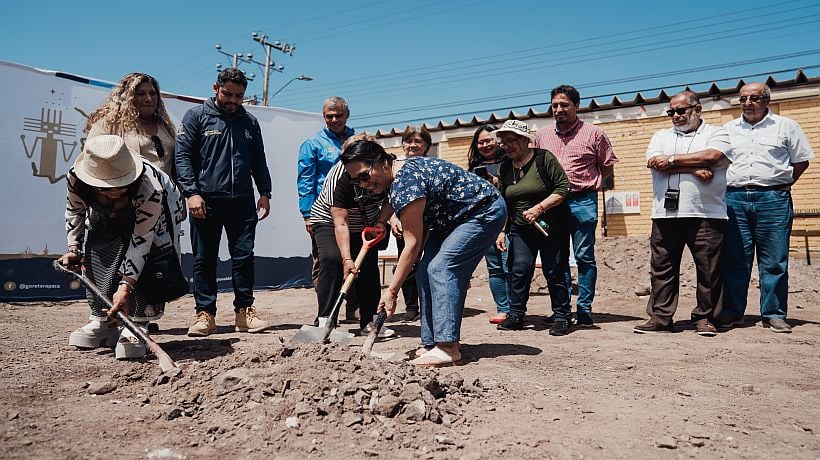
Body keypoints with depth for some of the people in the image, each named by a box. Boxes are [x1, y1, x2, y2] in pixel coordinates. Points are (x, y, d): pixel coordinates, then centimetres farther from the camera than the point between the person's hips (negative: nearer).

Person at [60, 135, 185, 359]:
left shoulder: (149, 189, -44)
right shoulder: (75, 178, -32)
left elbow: (141, 239, -36)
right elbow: (74, 210, -6)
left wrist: (125, 286, -38)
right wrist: (73, 248, -12)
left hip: (159, 209, -4)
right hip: (107, 215, 5)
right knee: (94, 254, -7)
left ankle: (137, 326, -19)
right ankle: (102, 321, 8)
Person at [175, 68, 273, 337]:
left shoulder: (250, 122, 17)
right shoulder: (196, 117, 5)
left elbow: (258, 161, 20)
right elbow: (182, 156, -2)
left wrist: (265, 192, 9)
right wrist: (191, 192, -12)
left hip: (242, 202, 3)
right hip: (207, 201, -3)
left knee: (244, 257, 1)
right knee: (204, 260, 2)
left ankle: (245, 312, 9)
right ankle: (205, 314, 9)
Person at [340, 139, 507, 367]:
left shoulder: (404, 185, -28)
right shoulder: (406, 168, 3)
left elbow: (412, 244, -25)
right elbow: (423, 224, 7)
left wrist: (392, 290, -21)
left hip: (486, 211, -10)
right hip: (454, 218, 11)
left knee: (441, 268, -22)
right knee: (426, 273, 1)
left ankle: (448, 348, -22)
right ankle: (432, 344, 4)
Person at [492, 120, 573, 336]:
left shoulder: (544, 159, -8)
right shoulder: (505, 168, 7)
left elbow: (563, 188, -12)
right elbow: (502, 204, 13)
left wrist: (539, 208, -20)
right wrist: (501, 232, 7)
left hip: (552, 227, -4)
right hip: (520, 229, 4)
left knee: (554, 272, 0)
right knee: (519, 269, -6)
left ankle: (562, 317, 11)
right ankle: (515, 315, 4)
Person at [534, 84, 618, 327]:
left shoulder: (593, 133, 1)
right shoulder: (541, 135, 11)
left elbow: (608, 165, 9)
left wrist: (589, 183, 2)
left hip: (582, 202, -3)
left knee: (584, 257, -2)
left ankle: (584, 310, 5)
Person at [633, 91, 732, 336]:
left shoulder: (716, 133, 10)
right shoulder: (661, 136, 18)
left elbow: (712, 156, -12)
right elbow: (655, 163, -2)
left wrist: (671, 160, -5)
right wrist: (695, 169, -9)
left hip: (707, 214, -2)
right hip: (666, 214, 3)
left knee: (709, 269, 1)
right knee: (662, 268, 2)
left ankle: (705, 318, 13)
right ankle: (660, 318, 9)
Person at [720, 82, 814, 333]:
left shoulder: (786, 126, 10)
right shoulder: (728, 129, 16)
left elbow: (801, 160, 12)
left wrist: (783, 184, 3)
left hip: (773, 199, -1)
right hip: (734, 198, 2)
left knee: (774, 261, -1)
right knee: (734, 260, 1)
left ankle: (774, 315, 7)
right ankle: (731, 313, 8)